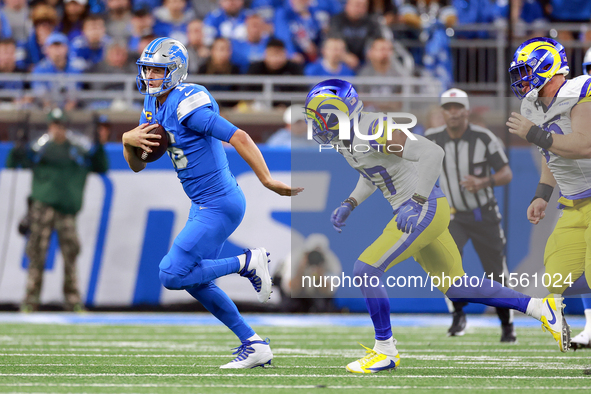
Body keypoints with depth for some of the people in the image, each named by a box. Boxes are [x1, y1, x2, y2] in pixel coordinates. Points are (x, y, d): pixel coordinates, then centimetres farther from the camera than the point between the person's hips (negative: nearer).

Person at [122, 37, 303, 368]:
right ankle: (254, 345, 25)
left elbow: (239, 137, -26)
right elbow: (137, 165, 12)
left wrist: (268, 181, -32)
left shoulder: (186, 105, -21)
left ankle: (248, 263, 2)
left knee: (173, 275, -10)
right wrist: (129, 140, -10)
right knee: (196, 282, 17)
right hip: (203, 205, 10)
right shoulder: (154, 106, 8)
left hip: (220, 207, -10)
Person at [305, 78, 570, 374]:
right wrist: (349, 205, 10)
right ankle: (541, 309, 22)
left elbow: (433, 152, -29)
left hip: (425, 211, -10)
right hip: (413, 214, 10)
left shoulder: (375, 134, -23)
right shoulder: (347, 139, 6)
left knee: (366, 270, -13)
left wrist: (416, 203, -29)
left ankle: (385, 351, 0)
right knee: (455, 287, 16)